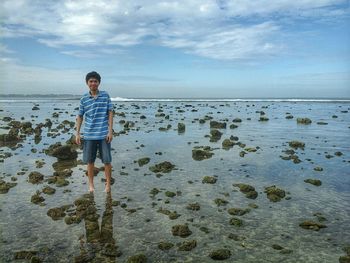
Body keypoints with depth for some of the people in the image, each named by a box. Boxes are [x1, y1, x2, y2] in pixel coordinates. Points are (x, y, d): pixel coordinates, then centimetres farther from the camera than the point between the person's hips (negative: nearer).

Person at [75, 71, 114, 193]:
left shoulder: (105, 96, 0)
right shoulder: (84, 98, 4)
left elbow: (110, 113, -1)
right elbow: (80, 116, 9)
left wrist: (110, 131, -7)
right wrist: (77, 133, 5)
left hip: (104, 134, -2)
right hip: (89, 135, 2)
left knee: (107, 161, 4)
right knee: (90, 161, 11)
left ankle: (108, 184, 20)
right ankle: (91, 184, 28)